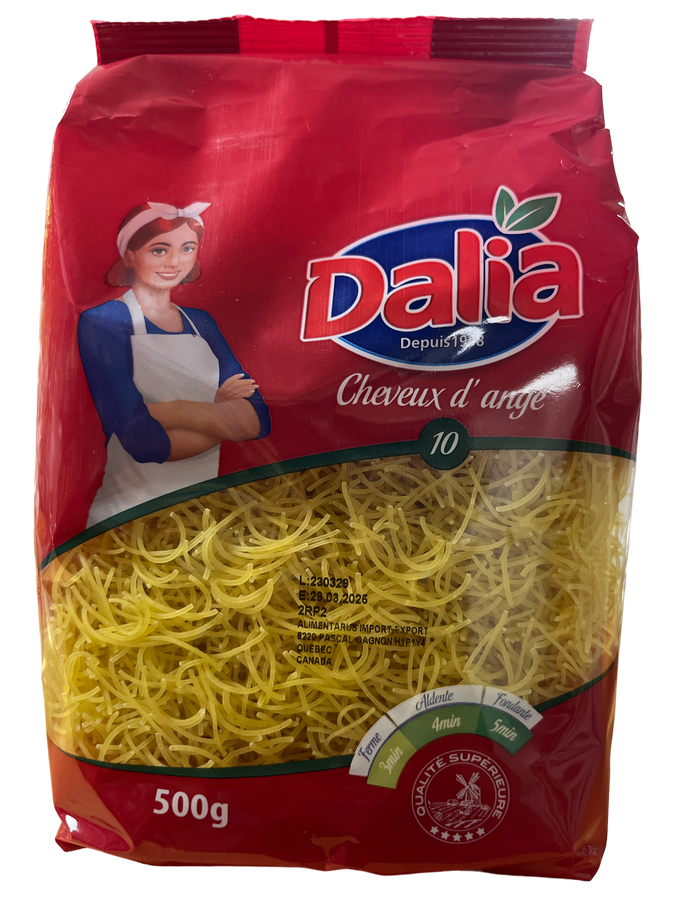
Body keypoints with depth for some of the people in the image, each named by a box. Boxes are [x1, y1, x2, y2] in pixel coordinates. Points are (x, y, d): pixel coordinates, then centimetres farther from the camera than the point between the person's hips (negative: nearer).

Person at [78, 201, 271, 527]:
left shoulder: (201, 322, 12)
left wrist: (169, 411, -13)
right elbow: (143, 440, -17)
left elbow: (260, 419, -2)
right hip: (128, 515, -4)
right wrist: (220, 413, -7)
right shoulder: (101, 322, -5)